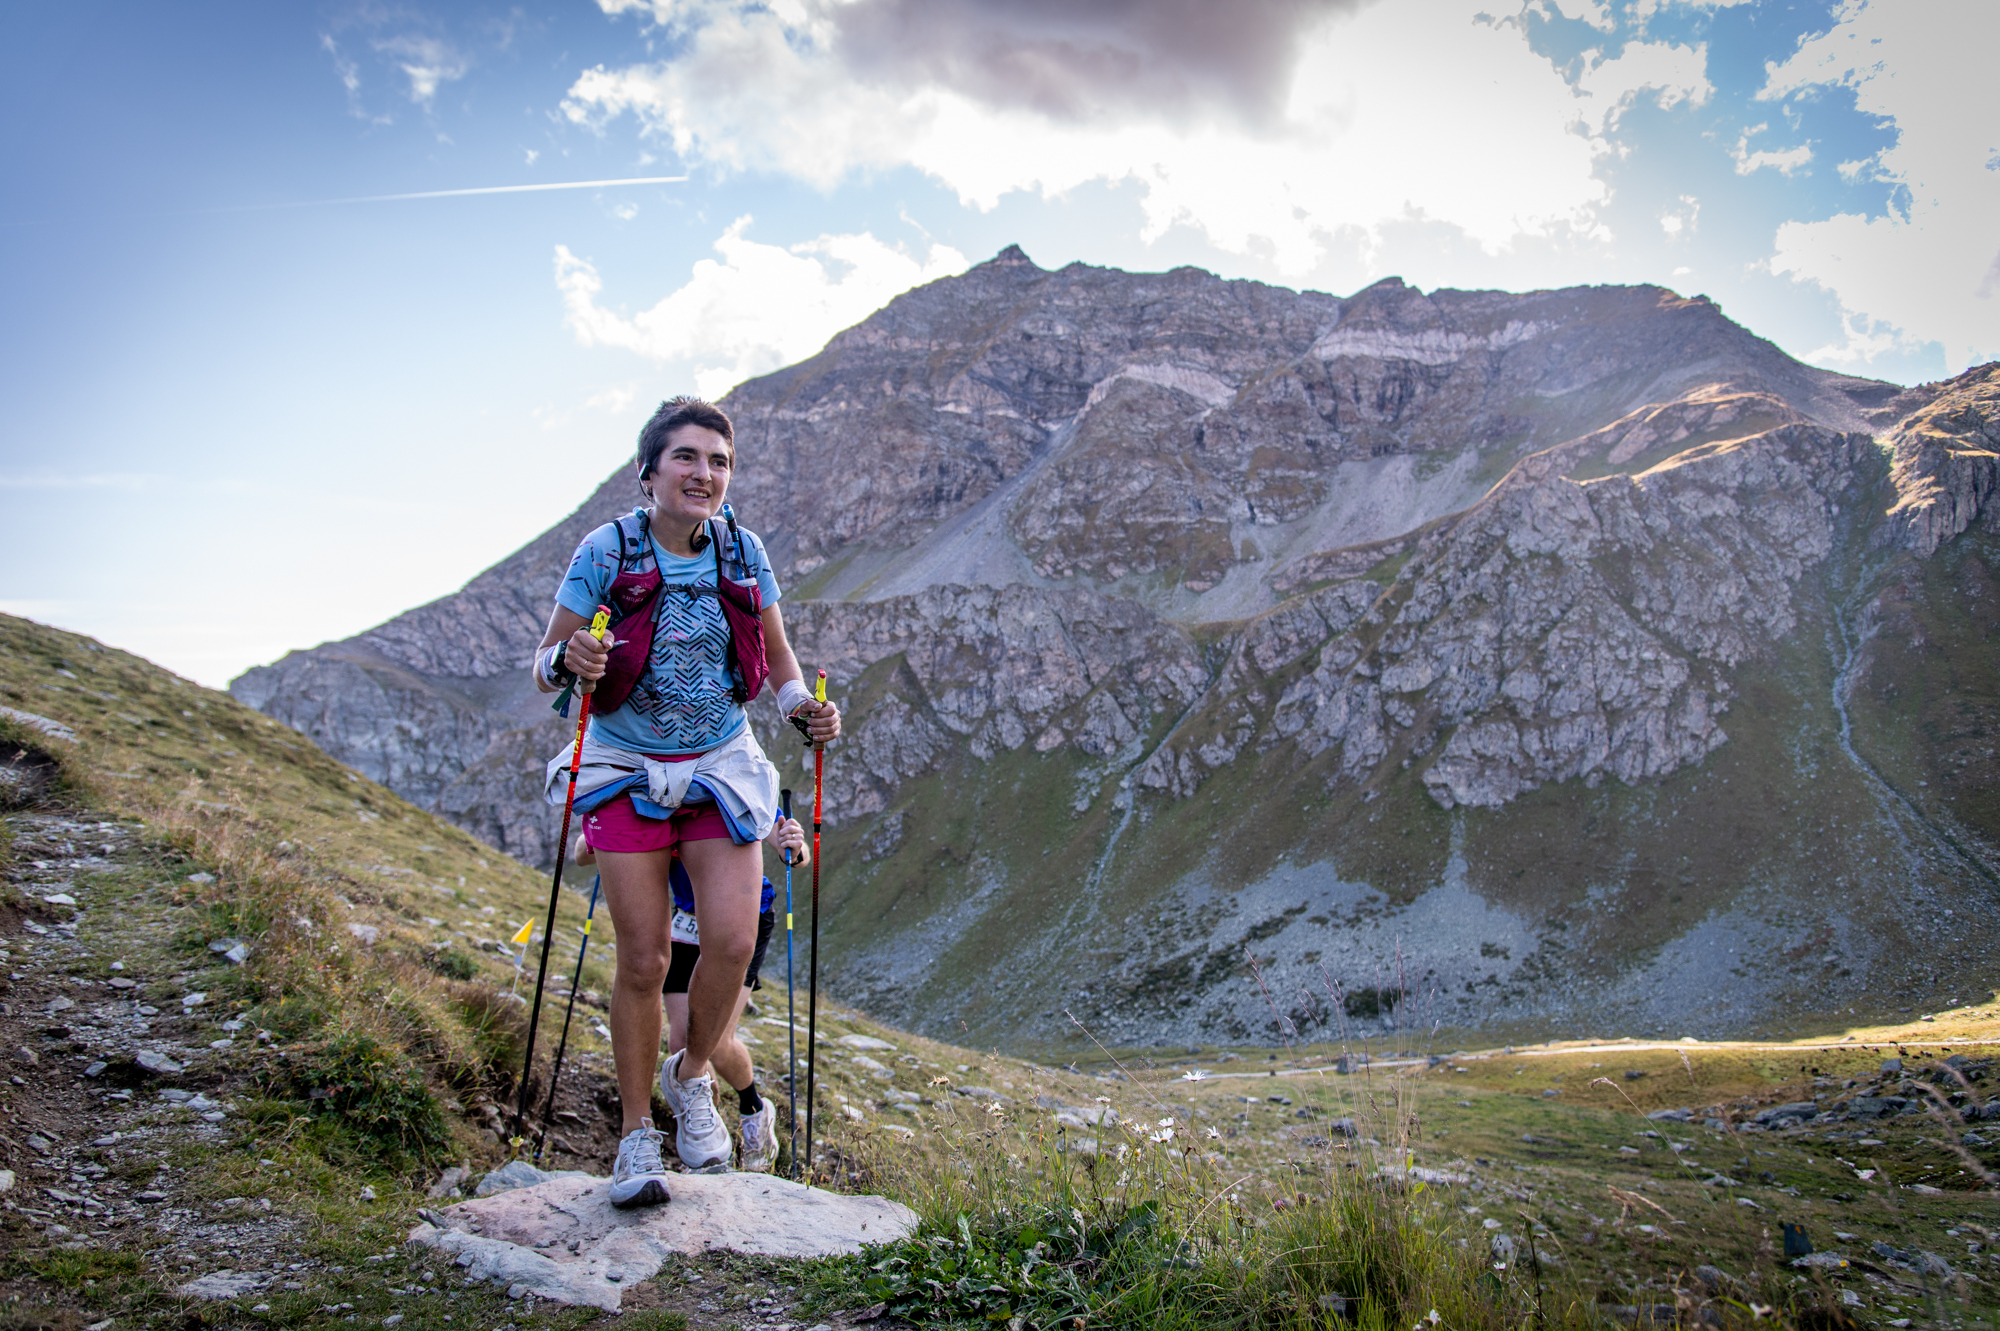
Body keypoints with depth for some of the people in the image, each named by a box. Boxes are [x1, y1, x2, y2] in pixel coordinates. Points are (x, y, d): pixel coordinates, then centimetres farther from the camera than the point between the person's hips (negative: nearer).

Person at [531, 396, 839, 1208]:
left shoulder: (742, 552, -4)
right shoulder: (606, 552, -12)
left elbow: (777, 655, 10)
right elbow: (544, 668, -9)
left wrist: (806, 711, -10)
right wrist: (570, 660, -33)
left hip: (720, 766, 2)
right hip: (628, 771, -2)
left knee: (733, 941, -13)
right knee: (645, 957, -3)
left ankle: (691, 1077, 17)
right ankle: (637, 1134, 16)